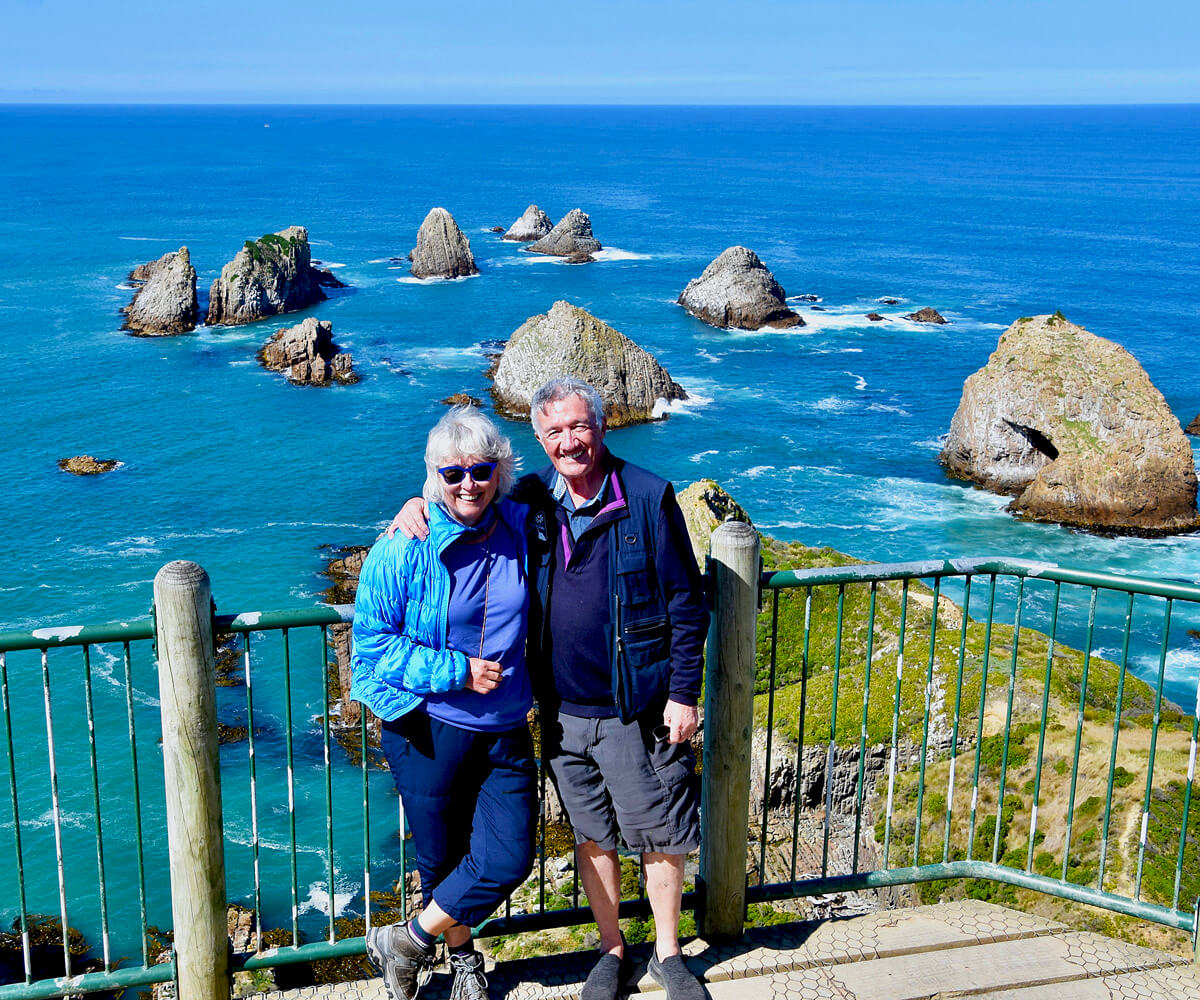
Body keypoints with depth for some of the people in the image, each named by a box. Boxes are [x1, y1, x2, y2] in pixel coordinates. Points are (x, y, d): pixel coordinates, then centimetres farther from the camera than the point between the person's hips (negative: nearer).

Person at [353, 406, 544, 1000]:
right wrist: (457, 671, -17)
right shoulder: (404, 549, -12)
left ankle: (405, 942, 23)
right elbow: (372, 646, -11)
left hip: (505, 731, 4)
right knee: (442, 860, 12)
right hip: (428, 733, -3)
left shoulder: (520, 529, -1)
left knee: (509, 861, -1)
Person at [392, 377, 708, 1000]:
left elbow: (686, 602, -6)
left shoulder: (647, 497, -9)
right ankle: (612, 949, 34)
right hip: (564, 709, 3)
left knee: (658, 834, 8)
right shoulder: (531, 501, 1)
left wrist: (684, 694, -9)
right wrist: (422, 505, -3)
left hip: (637, 707, -3)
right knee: (591, 835, 16)